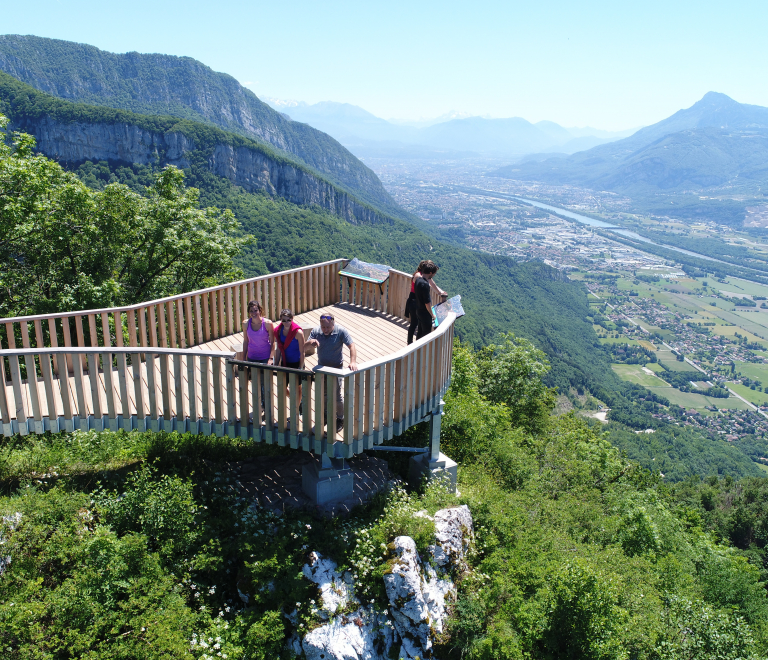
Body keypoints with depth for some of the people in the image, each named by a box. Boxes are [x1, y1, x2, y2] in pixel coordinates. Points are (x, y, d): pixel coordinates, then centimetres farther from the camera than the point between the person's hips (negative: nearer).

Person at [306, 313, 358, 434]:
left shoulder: (341, 331, -19)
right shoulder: (316, 331, -7)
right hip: (321, 367, 4)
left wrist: (353, 362, -39)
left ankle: (340, 419, 22)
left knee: (337, 396, 2)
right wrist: (310, 342, -33)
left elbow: (352, 346, -24)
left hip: (336, 368, -4)